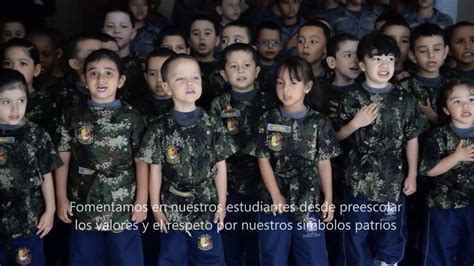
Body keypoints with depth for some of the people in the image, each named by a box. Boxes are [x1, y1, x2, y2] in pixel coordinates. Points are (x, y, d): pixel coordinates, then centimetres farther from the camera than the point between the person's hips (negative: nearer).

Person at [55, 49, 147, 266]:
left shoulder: (132, 117, -3)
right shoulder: (73, 117, 2)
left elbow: (141, 161, -2)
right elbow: (62, 159, 5)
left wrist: (142, 201, -5)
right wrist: (61, 198, 2)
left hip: (124, 206, -2)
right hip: (83, 206, 2)